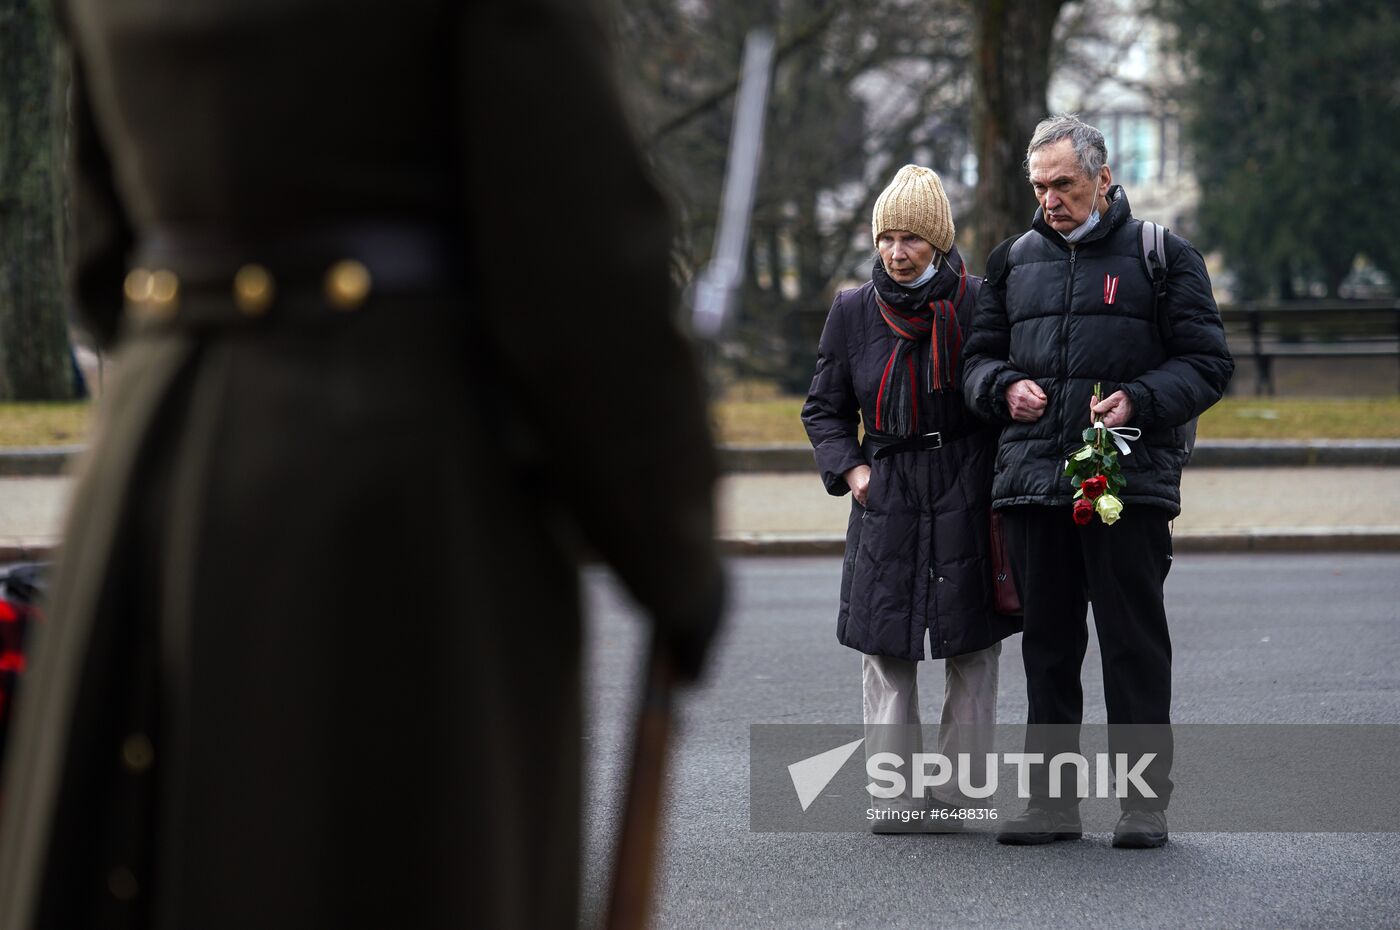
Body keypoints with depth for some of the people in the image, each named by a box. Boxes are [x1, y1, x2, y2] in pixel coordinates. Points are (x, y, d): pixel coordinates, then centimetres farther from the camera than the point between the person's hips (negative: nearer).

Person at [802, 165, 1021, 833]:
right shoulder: (854, 311, 5)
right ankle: (892, 795, 7)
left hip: (969, 496, -2)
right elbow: (824, 408, 14)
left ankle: (955, 796, 8)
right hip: (887, 498, 2)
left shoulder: (979, 301, -2)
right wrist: (850, 468, -2)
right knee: (884, 653, 1)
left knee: (972, 657, 1)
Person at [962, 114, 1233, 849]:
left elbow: (1207, 363, 2)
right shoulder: (1014, 261, 15)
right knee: (1048, 644, 7)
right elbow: (980, 355, 20)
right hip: (1032, 483, 4)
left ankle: (1145, 797, 4)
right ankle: (1052, 799, 13)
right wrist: (1004, 387, -2)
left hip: (1131, 482, -4)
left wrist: (1137, 402, -14)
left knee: (1134, 642, -3)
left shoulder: (1162, 257, 4)